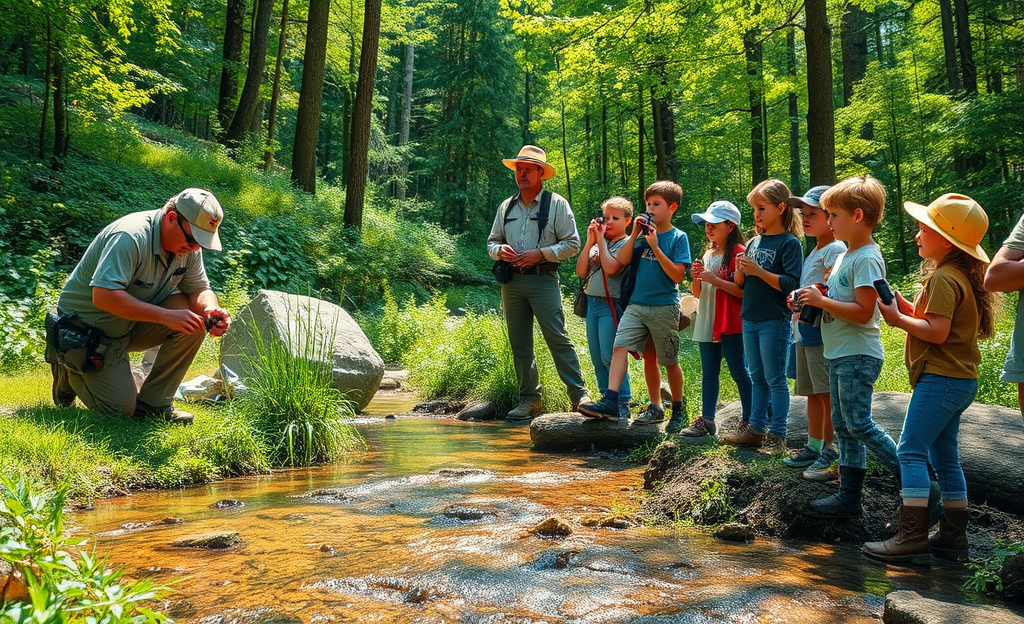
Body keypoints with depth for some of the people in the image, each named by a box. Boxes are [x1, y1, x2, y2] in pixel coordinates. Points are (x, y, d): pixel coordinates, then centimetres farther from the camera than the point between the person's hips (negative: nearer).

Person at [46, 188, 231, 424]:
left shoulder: (188, 245, -6)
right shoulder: (130, 237, -29)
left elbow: (200, 290, -2)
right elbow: (103, 296, -37)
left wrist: (211, 311, -26)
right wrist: (165, 316, -38)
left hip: (133, 325, 7)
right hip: (87, 329, -7)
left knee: (195, 319, -18)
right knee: (121, 409, -9)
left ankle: (153, 404, -7)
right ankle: (69, 370, 19)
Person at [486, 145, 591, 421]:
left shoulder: (556, 203, 2)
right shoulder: (506, 207, 16)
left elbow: (572, 243, -2)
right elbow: (492, 242, 21)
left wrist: (540, 254, -14)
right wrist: (500, 250, -3)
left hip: (543, 280, -5)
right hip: (511, 282, 5)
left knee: (557, 338, -12)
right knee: (519, 343, 6)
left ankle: (579, 394, -7)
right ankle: (529, 399, 14)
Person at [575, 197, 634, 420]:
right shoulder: (596, 244, 15)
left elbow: (611, 267, -21)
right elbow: (581, 272, 4)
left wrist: (600, 240, -11)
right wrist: (590, 241, 0)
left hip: (612, 305, -7)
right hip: (592, 303, 7)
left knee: (610, 358, -9)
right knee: (597, 360, 10)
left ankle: (622, 406, 0)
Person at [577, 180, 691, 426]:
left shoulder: (678, 237, -3)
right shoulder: (644, 234, 11)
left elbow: (677, 275, -11)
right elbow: (622, 260, 4)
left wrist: (655, 247, -16)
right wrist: (634, 234, -4)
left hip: (664, 307, -4)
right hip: (636, 304, 4)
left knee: (669, 361, 7)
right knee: (620, 346, -13)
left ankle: (677, 410, 25)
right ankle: (610, 401, -16)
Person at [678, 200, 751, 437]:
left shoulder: (739, 253, -8)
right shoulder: (708, 255, 16)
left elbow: (744, 291, -17)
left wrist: (715, 280, -20)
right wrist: (696, 278, -2)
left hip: (731, 324, -8)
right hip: (707, 322, 8)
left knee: (738, 372, -1)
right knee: (709, 373, 10)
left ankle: (749, 420, 8)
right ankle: (706, 420, 16)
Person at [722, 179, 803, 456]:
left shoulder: (789, 243, -9)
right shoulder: (753, 242, 12)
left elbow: (790, 284, -18)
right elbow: (740, 284, 14)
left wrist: (758, 270, -21)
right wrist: (741, 270, -7)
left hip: (775, 321, -7)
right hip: (750, 319, 7)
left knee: (775, 379, 0)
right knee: (758, 378, 14)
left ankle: (777, 435, 8)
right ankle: (756, 429, 22)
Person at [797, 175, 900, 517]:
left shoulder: (867, 259, -15)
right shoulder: (844, 255, 14)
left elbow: (863, 311, -23)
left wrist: (821, 300, -19)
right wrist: (813, 301, 5)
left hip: (858, 356, -10)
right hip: (839, 355, 10)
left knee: (859, 425, -8)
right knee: (843, 427, 11)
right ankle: (849, 496, 18)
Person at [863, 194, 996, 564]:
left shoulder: (943, 278, -15)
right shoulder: (960, 275, 17)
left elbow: (937, 332, -23)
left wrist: (898, 319, -12)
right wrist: (906, 309, 7)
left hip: (940, 379, -11)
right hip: (959, 380, 11)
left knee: (911, 451, -11)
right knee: (944, 457, 14)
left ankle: (912, 537, -13)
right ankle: (953, 537, 19)